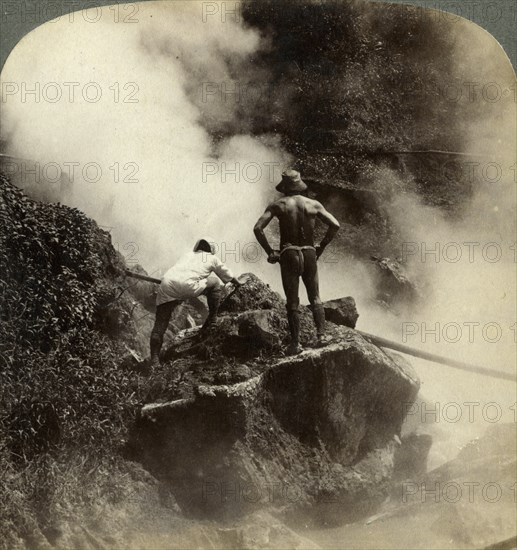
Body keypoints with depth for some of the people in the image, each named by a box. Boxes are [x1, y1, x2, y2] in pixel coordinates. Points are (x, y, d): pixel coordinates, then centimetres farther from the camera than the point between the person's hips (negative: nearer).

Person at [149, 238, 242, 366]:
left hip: (165, 285, 4)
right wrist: (238, 283, 62)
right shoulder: (212, 258, 26)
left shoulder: (187, 255, 36)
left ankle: (154, 359, -4)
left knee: (160, 325, 7)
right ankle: (212, 320, 23)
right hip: (187, 286, -4)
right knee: (215, 283, 21)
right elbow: (227, 276, 40)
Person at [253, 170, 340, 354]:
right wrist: (321, 248, 6)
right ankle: (321, 334, 1)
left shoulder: (277, 205, -1)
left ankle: (295, 343, 0)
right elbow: (335, 225, 0)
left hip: (288, 256, -2)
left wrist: (270, 252, -4)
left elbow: (258, 228, -10)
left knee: (292, 302, 4)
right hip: (310, 255, 2)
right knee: (315, 298, 15)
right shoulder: (314, 204, 4)